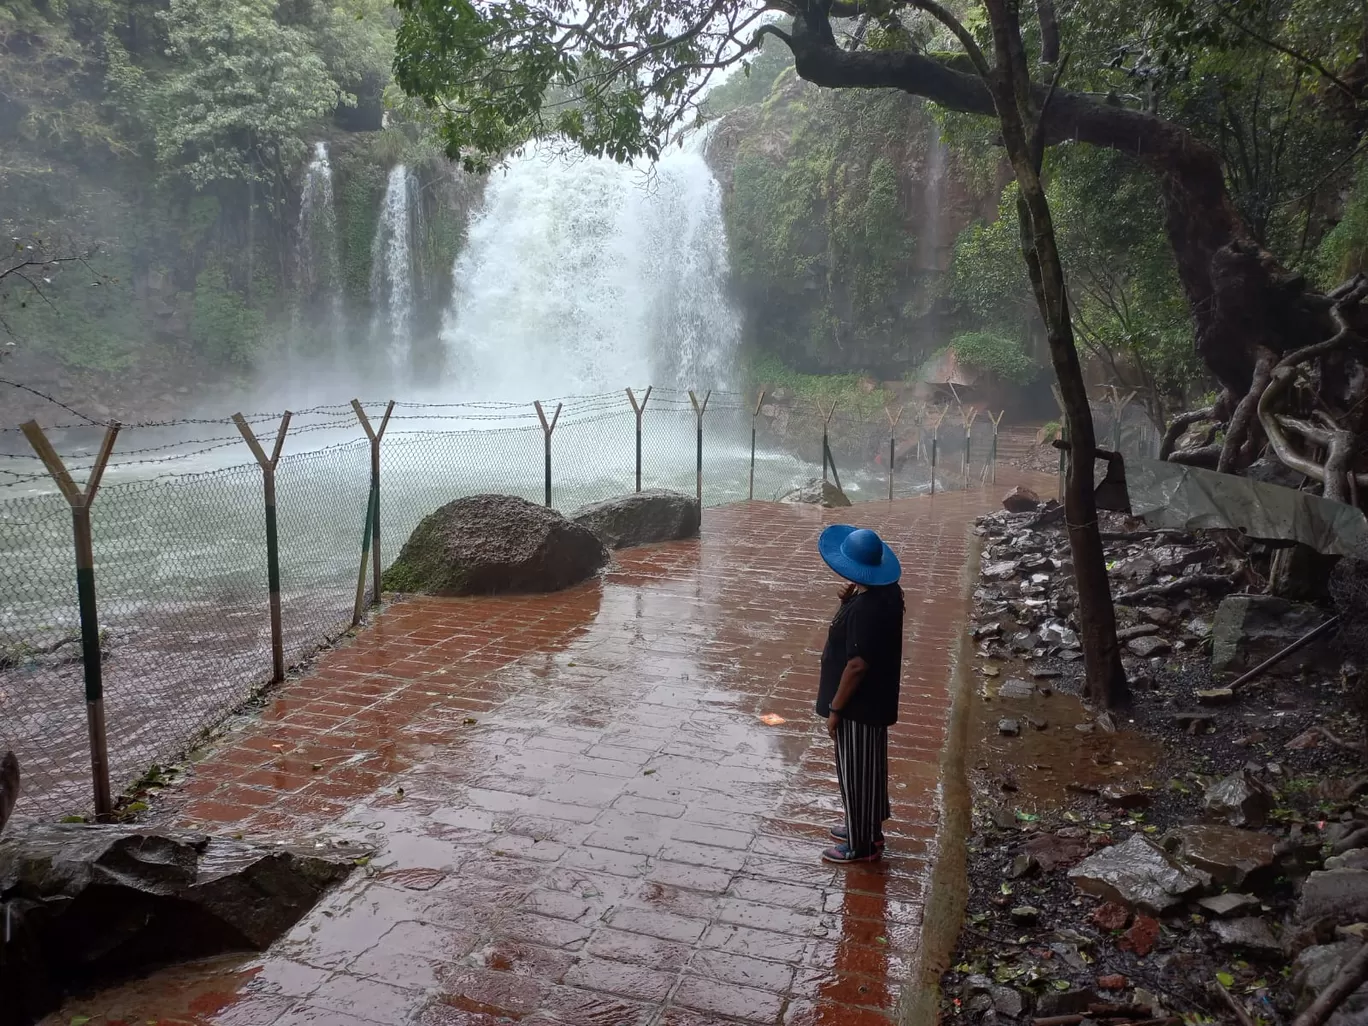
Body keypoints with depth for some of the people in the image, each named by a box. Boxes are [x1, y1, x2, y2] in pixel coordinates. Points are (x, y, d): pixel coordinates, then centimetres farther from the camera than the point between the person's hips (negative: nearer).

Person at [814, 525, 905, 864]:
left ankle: (862, 844, 22)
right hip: (876, 699, 9)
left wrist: (835, 709, -17)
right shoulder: (887, 592, 0)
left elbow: (857, 665, -27)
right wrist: (849, 602, -3)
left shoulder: (865, 608, -29)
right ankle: (867, 829, 39)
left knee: (856, 772, 7)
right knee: (868, 769, 23)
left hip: (860, 704, -9)